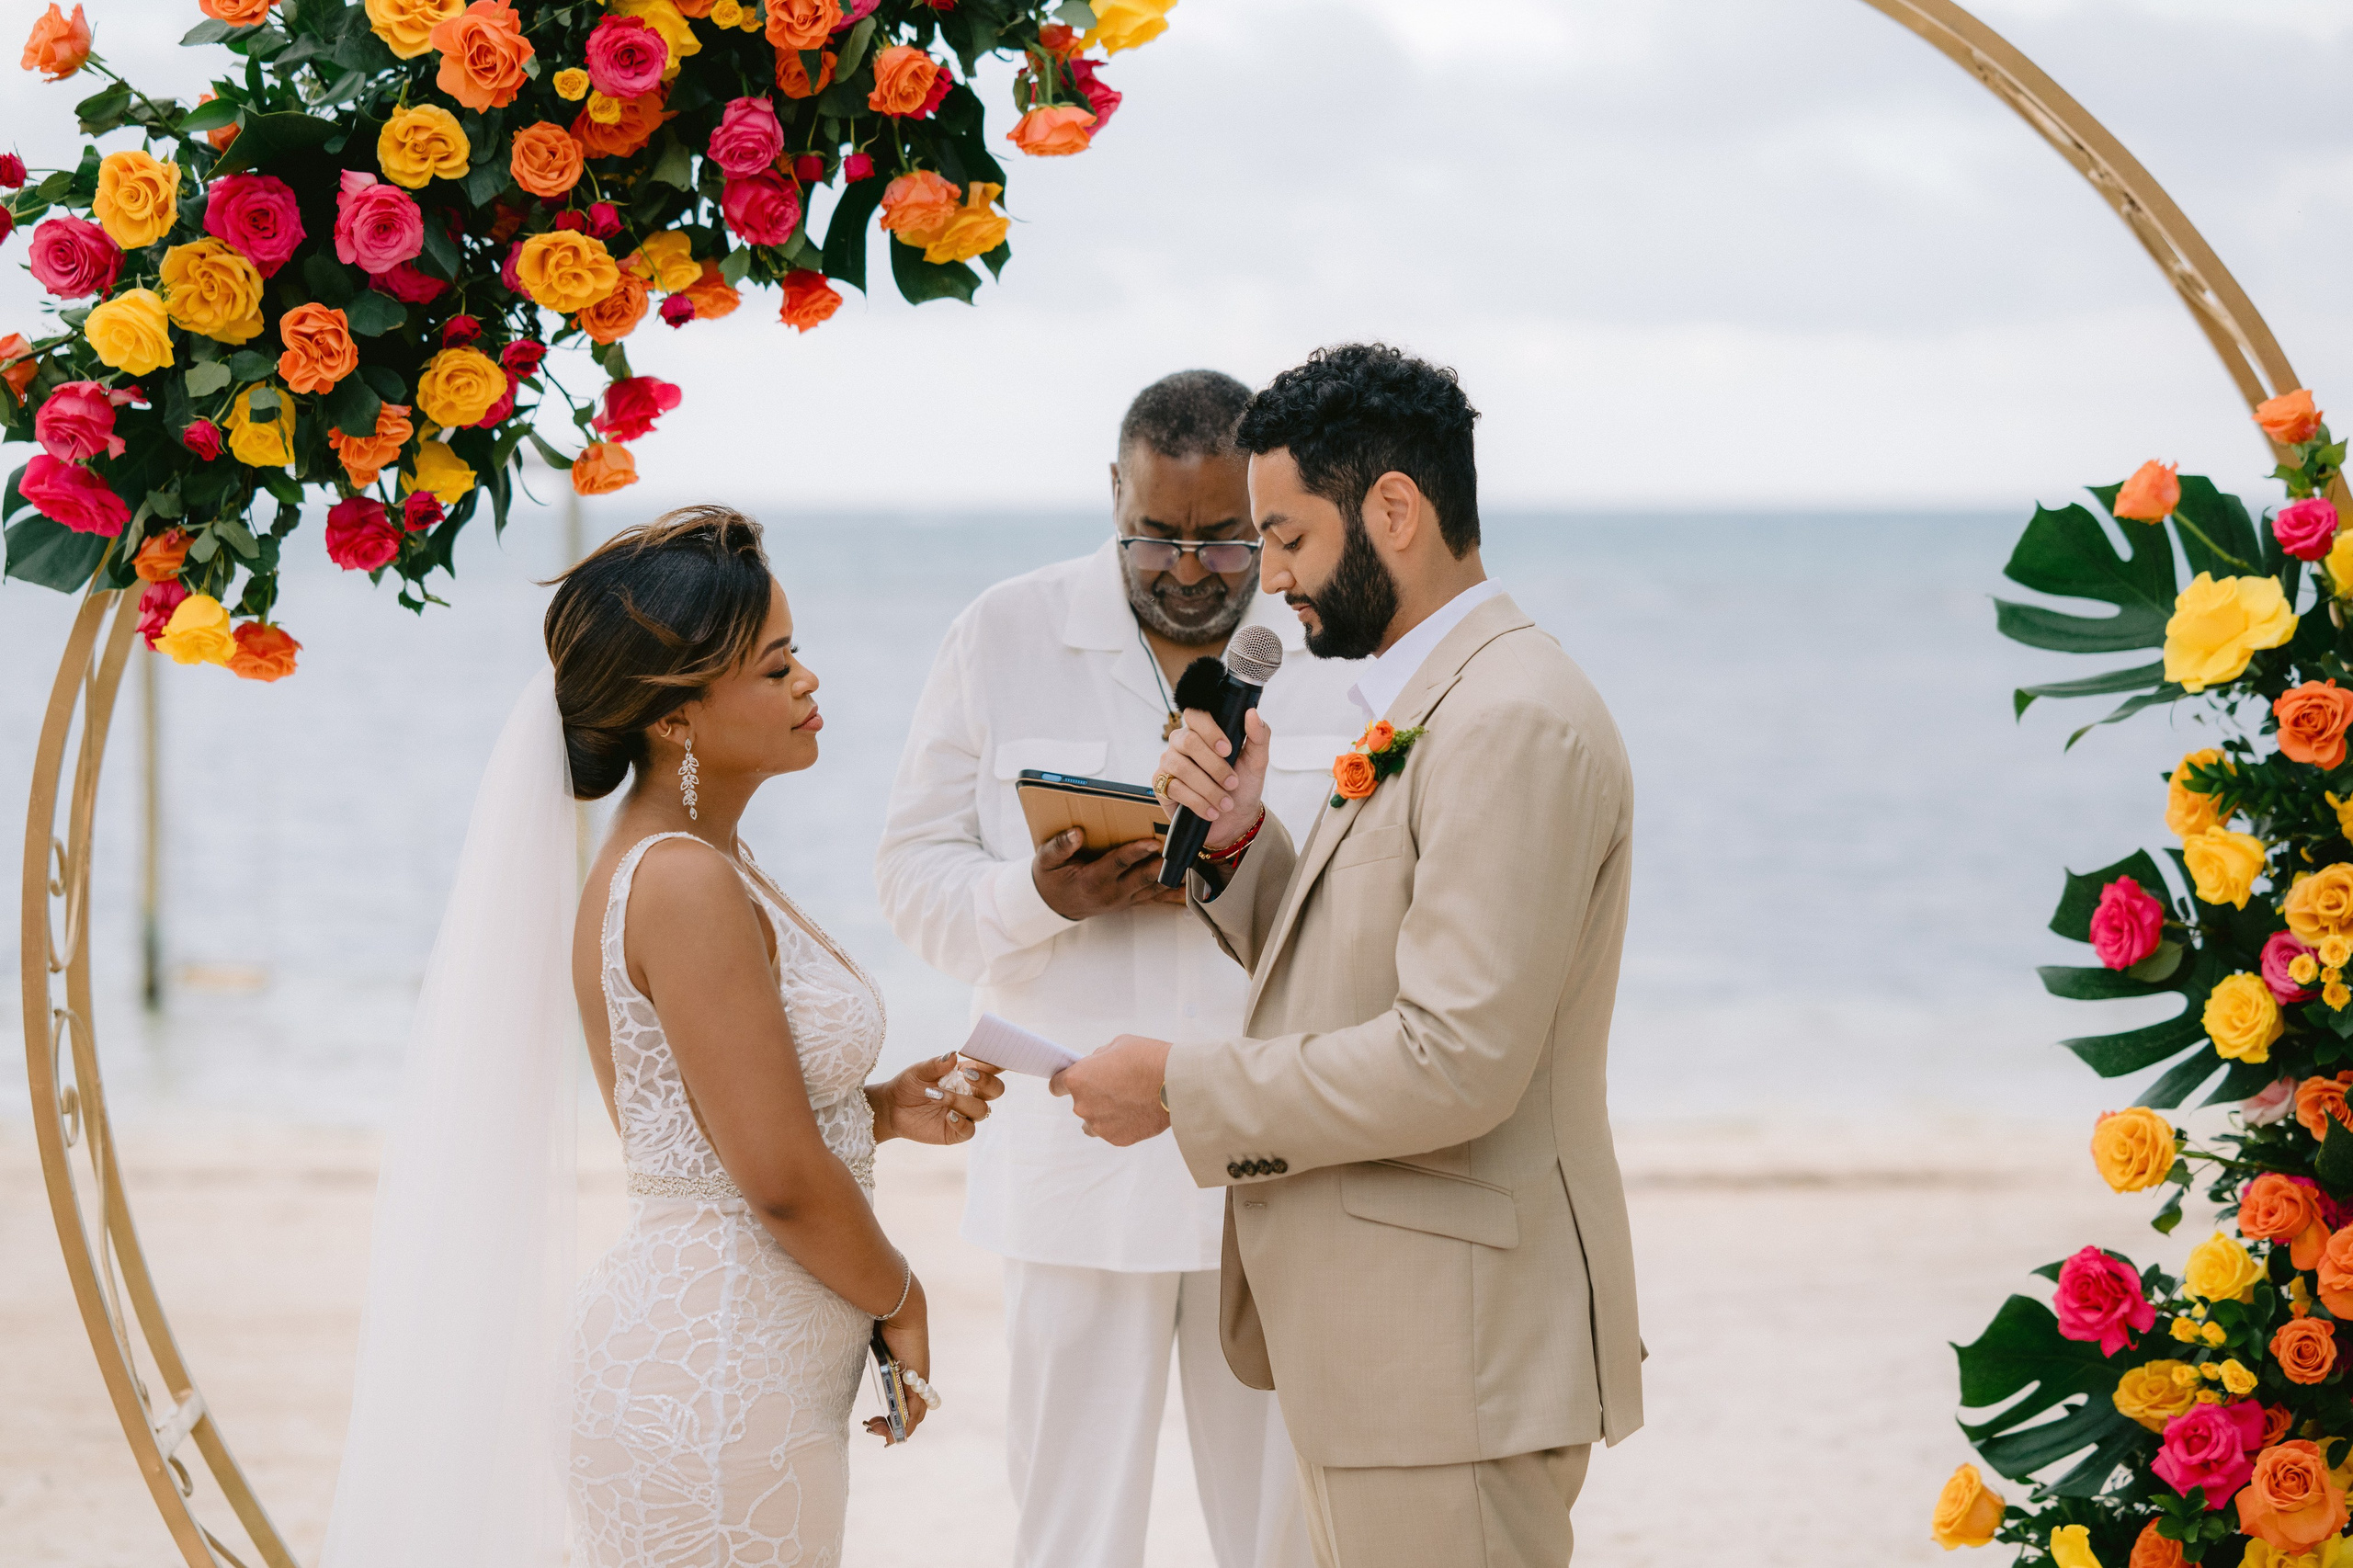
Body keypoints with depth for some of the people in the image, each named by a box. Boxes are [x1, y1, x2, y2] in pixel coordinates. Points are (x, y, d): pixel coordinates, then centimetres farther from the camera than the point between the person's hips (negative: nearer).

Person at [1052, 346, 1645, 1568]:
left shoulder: (1515, 724, -19)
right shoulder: (1421, 708, 15)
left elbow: (1456, 1062, -25)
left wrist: (1183, 1091, -16)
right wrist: (1238, 839, 2)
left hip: (1454, 1361, -10)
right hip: (1378, 1345, 10)